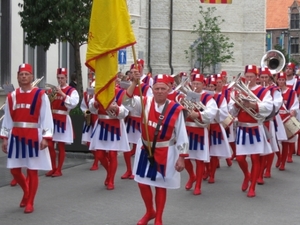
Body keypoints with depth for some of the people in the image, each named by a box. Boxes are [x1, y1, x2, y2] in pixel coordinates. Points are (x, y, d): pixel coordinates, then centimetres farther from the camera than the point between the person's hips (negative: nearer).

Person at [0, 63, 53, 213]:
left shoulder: (41, 95, -5)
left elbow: (46, 118, -7)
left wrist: (45, 137, -14)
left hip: (33, 137, -4)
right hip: (16, 137, 4)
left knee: (32, 170, 2)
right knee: (14, 169, 8)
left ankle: (30, 203, 14)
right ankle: (26, 191, 35)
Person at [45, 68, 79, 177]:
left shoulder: (72, 91, -5)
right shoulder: (54, 89, 12)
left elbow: (73, 103, -23)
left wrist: (62, 93, -24)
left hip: (63, 120, -5)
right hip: (52, 119, 5)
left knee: (61, 146, 1)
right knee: (50, 145, 6)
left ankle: (59, 170, 9)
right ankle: (53, 168, 18)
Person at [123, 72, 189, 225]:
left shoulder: (176, 109, -12)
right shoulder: (145, 103, -5)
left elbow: (181, 135, -10)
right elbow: (127, 102, -20)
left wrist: (181, 157, -12)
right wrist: (135, 82, -30)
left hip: (164, 153, -3)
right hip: (145, 150, 3)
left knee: (160, 186, 8)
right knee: (142, 184, 10)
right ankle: (149, 212, 35)